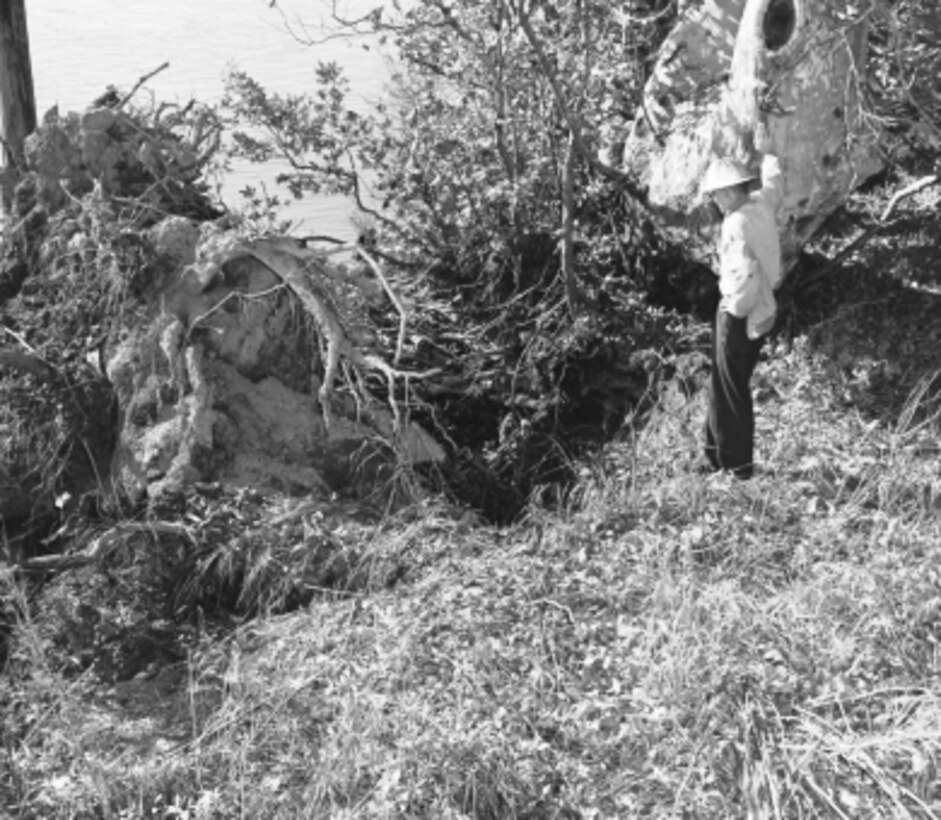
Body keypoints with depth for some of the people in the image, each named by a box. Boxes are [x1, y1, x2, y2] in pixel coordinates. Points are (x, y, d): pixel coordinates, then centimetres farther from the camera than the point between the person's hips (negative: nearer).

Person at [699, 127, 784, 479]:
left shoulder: (737, 224, -22)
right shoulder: (763, 204, 3)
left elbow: (745, 275, -31)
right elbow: (773, 182, 27)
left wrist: (736, 309, -17)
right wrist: (767, 153, 42)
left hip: (740, 316, -9)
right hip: (761, 311, 9)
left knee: (732, 390, 2)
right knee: (723, 385, 17)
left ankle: (739, 464, 10)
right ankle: (718, 453, 26)